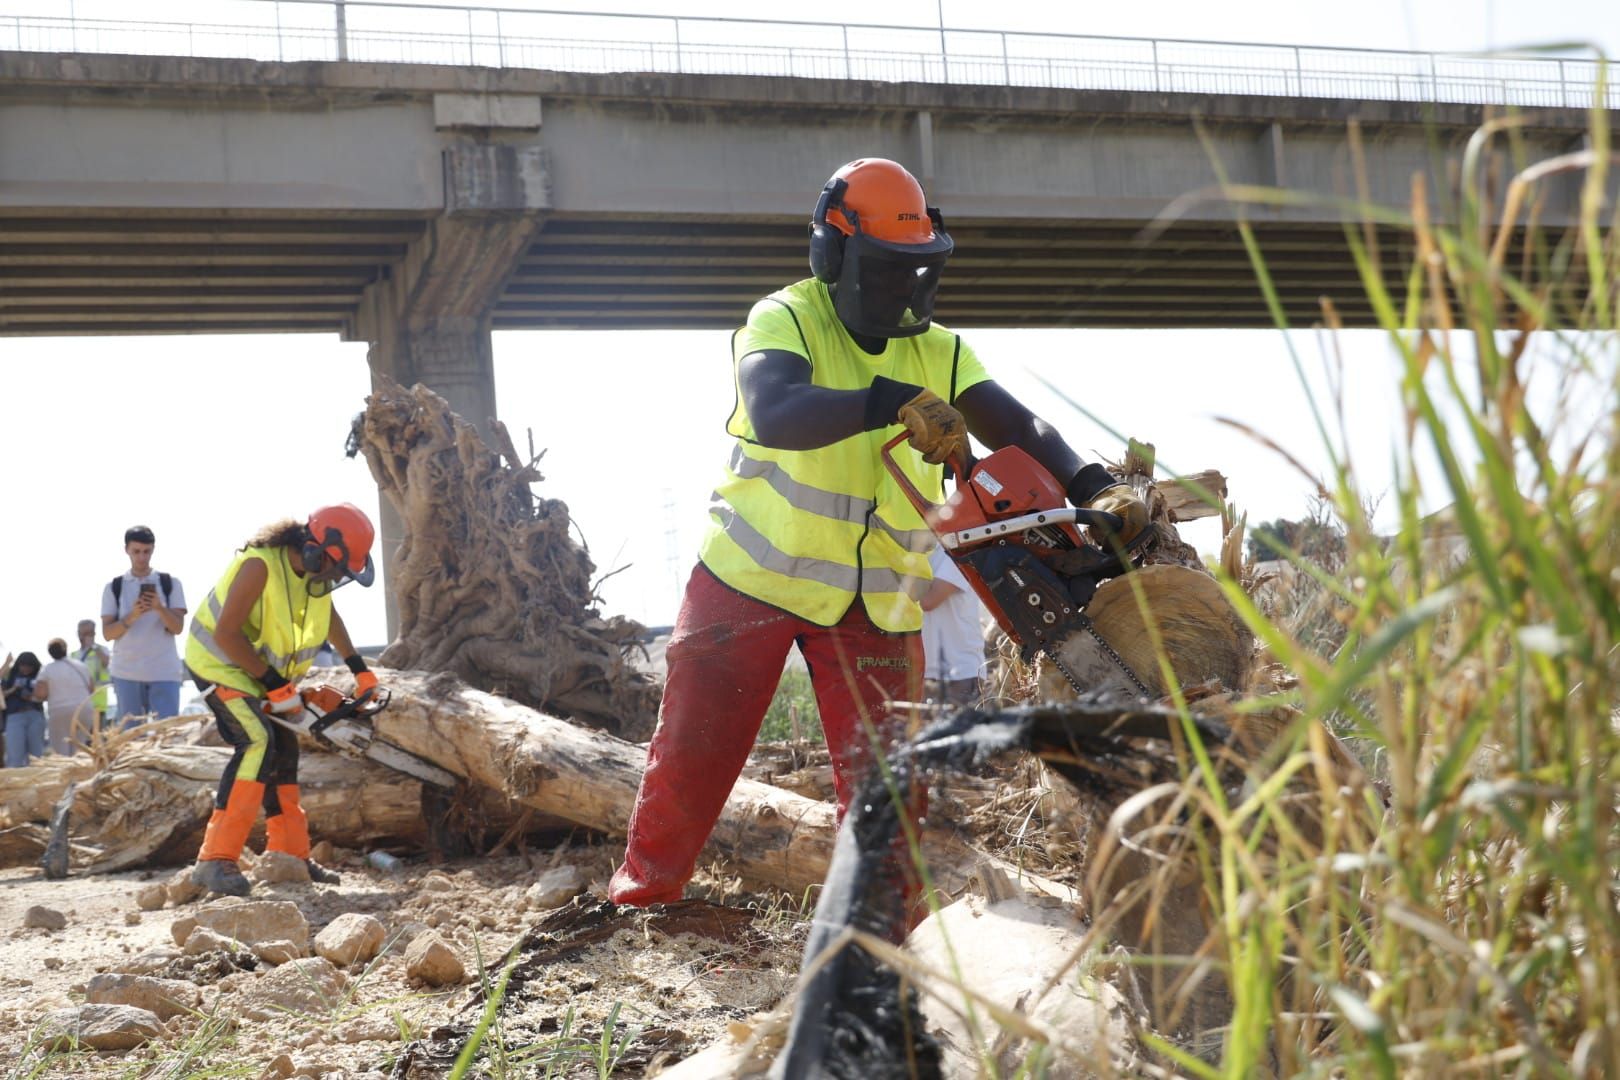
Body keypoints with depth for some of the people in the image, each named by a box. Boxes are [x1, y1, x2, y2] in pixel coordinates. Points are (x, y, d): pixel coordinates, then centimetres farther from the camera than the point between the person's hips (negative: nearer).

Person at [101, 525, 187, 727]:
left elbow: (178, 627, 0)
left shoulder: (170, 583, 7)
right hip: (127, 672, 1)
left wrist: (159, 608, -19)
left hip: (164, 672, -1)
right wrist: (132, 616, -17)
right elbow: (107, 633, 1)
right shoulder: (114, 587, 7)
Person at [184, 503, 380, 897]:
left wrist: (358, 668, 15)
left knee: (283, 754, 11)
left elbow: (328, 615, 16)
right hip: (220, 663, -9)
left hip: (269, 673, 9)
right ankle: (215, 860, -29)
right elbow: (226, 634, -30)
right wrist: (273, 684, -27)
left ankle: (291, 856, 23)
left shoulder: (315, 571, -6)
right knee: (258, 743, -25)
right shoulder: (260, 566, -32)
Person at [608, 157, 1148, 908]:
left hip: (875, 600, 3)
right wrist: (898, 404, -46)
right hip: (753, 574, -3)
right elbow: (773, 414, -34)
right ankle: (646, 884, 18)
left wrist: (1094, 488, -29)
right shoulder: (784, 321, -13)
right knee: (696, 742, 3)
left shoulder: (937, 352, 3)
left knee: (882, 766, 1)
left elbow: (1020, 429, -9)